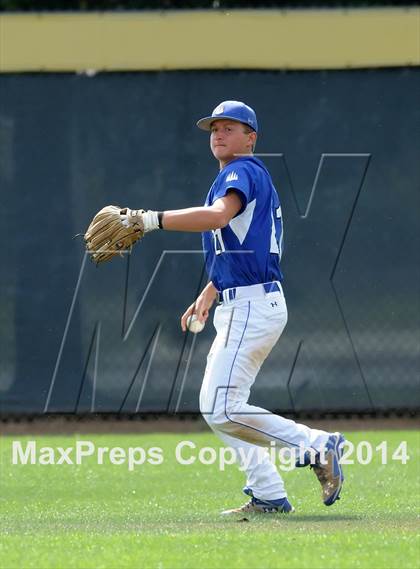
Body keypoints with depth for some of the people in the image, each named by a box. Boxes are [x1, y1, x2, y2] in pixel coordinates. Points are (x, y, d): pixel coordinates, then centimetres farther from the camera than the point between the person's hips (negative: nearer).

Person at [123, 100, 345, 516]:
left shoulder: (243, 171, -9)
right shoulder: (245, 177, 23)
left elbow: (218, 215, -30)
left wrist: (151, 220, -31)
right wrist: (207, 295, 26)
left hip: (251, 306, -11)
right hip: (240, 308, 11)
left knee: (221, 410, -17)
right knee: (217, 406, 14)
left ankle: (316, 446, -15)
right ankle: (268, 496, 14)